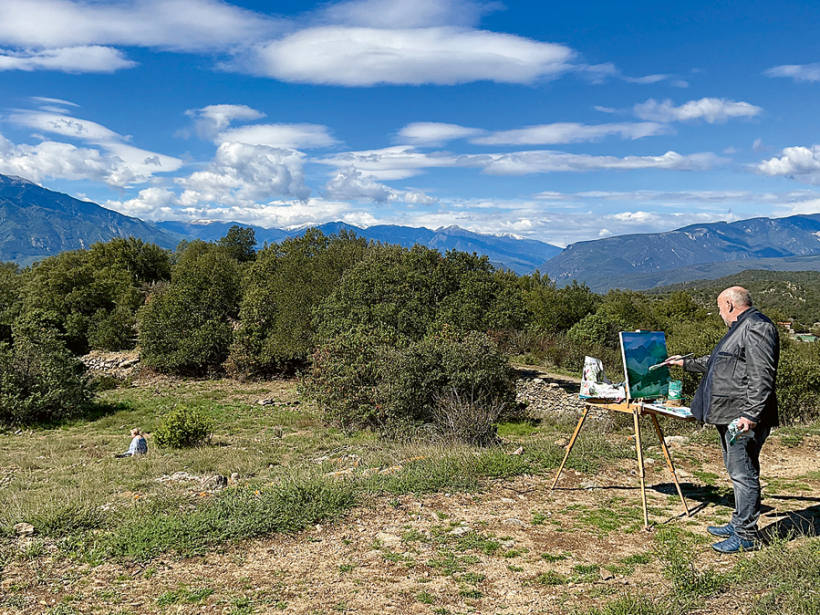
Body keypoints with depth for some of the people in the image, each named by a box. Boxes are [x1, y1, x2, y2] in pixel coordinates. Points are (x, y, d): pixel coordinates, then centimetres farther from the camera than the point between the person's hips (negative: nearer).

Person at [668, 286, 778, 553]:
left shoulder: (757, 327, -13)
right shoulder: (740, 328, 22)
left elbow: (761, 377, -22)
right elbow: (716, 362, 37)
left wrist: (750, 415, -27)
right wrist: (686, 363, 45)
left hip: (744, 419, -11)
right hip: (729, 416, 11)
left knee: (743, 473, -5)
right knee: (737, 472, 17)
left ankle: (746, 535, 2)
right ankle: (739, 523, 27)